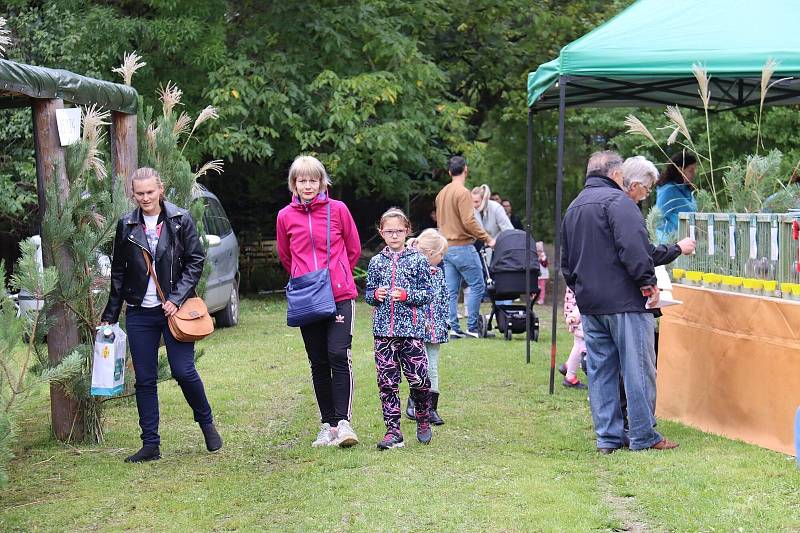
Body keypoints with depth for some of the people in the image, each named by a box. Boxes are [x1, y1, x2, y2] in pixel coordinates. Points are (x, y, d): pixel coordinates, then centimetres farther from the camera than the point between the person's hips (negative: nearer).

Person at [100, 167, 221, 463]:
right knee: (145, 380, 4)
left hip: (173, 308, -3)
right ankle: (150, 444, 11)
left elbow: (195, 261, -1)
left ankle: (206, 423, 18)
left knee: (183, 370, -8)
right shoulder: (126, 225, 6)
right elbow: (118, 273, 13)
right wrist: (109, 315, 12)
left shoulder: (181, 220, -1)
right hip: (139, 313, 3)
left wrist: (177, 299, -11)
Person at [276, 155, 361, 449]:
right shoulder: (286, 216, 4)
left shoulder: (338, 209, -1)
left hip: (339, 295, -2)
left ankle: (343, 422, -11)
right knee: (318, 363, 6)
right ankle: (327, 424, 13)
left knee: (339, 355, -14)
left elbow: (354, 249, 9)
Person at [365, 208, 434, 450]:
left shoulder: (418, 260, 2)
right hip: (384, 330, 2)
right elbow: (368, 293, 15)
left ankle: (423, 421, 22)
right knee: (387, 382, 1)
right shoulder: (376, 262, 9)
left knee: (418, 379, -3)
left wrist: (407, 295, -14)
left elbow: (428, 293, 1)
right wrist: (376, 295, -7)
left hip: (412, 329, -2)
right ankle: (393, 430, 6)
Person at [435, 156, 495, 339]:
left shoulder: (442, 193, 13)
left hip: (446, 247, 8)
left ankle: (452, 327, 6)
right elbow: (469, 222, -20)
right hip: (462, 247, -8)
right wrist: (487, 238, -12)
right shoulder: (463, 193, -14)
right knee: (477, 286, -1)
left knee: (451, 290, 7)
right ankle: (472, 327, -2)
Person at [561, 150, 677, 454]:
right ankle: (644, 437, 1)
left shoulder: (573, 208, 18)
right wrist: (648, 282, -14)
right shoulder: (617, 200, -10)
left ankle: (608, 437, 11)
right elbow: (633, 247, -21)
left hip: (589, 303, 8)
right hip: (625, 302, -8)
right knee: (637, 369, -2)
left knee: (600, 370, 10)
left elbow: (566, 262, 24)